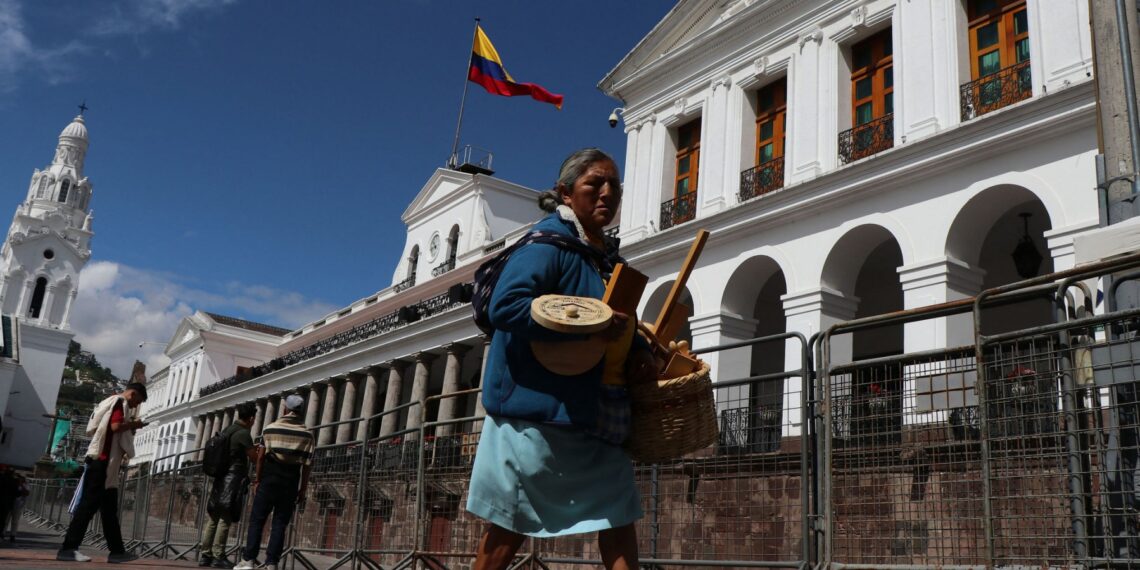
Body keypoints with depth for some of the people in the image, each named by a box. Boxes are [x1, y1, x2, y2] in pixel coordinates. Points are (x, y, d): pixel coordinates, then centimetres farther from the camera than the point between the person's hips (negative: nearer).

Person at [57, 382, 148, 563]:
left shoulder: (111, 403, 24)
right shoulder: (120, 402, -5)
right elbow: (116, 426, -21)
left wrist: (130, 427, 17)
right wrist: (134, 424, -3)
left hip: (104, 462, 10)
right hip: (103, 460, -10)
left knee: (109, 509, 9)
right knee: (89, 505, -11)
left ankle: (117, 550, 11)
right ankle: (68, 549, -13)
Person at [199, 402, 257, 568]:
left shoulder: (227, 430, 15)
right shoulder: (243, 433, -11)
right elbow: (255, 457, -9)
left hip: (221, 479, 8)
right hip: (233, 480, -8)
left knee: (214, 518, 8)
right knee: (226, 519, -7)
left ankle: (205, 555, 7)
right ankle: (218, 557, -7)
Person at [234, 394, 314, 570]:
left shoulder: (270, 429, 0)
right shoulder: (307, 434, 1)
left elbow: (261, 457, -1)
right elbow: (307, 464, -1)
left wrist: (257, 479, 9)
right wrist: (303, 489, 4)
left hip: (270, 478, -1)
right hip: (290, 482, 1)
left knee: (257, 519, 4)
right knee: (280, 523, 3)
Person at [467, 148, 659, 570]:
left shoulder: (608, 257, 14)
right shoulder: (550, 242, -11)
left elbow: (621, 326, 23)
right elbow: (505, 306, -25)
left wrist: (640, 352, 1)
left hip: (597, 419, 9)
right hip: (539, 411, -8)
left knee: (618, 515, 9)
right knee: (510, 526, 2)